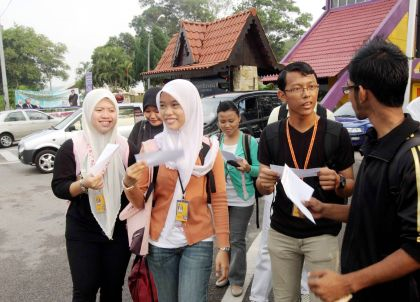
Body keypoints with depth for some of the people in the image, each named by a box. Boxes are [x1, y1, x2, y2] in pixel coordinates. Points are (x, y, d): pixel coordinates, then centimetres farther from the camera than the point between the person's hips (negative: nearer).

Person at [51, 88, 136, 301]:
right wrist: (83, 185, -24)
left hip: (119, 229, 2)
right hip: (82, 232, -2)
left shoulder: (126, 147, 0)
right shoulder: (72, 147, -7)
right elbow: (58, 188, -8)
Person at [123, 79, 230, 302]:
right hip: (160, 242, 2)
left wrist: (223, 247, -3)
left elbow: (219, 200, -2)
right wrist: (130, 184, -22)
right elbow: (140, 203, 0)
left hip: (198, 241, -1)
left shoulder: (209, 148, -4)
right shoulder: (150, 148, -3)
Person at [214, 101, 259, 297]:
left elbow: (259, 170, -7)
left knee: (237, 240, 4)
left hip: (242, 200, -4)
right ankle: (225, 273, 35)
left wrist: (248, 168, -27)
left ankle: (237, 280, 20)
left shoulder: (249, 141, -8)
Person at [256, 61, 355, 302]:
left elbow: (350, 188, -3)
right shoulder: (271, 134, -3)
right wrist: (264, 182, -20)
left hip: (323, 234, -2)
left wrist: (338, 182, -25)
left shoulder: (337, 134, -10)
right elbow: (262, 188, 3)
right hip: (281, 233, 3)